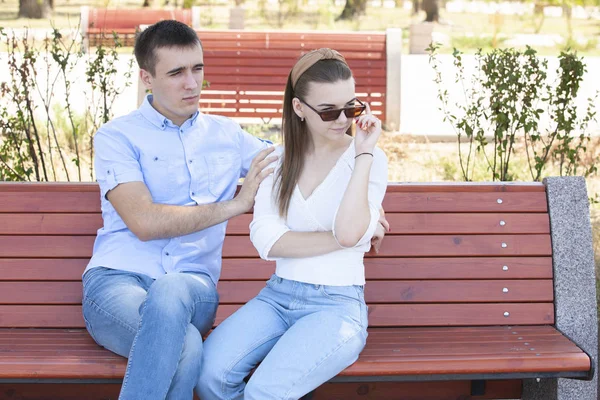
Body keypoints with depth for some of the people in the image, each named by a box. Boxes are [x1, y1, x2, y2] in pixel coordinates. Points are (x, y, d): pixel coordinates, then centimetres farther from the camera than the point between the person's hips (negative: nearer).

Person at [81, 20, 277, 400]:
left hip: (192, 284, 3)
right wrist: (236, 204, -6)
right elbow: (145, 222, -9)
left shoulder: (227, 135, 19)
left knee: (171, 291, -38)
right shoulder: (117, 136, 6)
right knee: (185, 346, -38)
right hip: (117, 281, -3)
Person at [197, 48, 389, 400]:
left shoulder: (370, 160, 0)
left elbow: (349, 231, -19)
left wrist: (363, 153, -14)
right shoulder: (279, 159, 10)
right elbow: (266, 241, -3)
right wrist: (342, 238, -11)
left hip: (337, 304, -3)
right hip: (278, 295, 4)